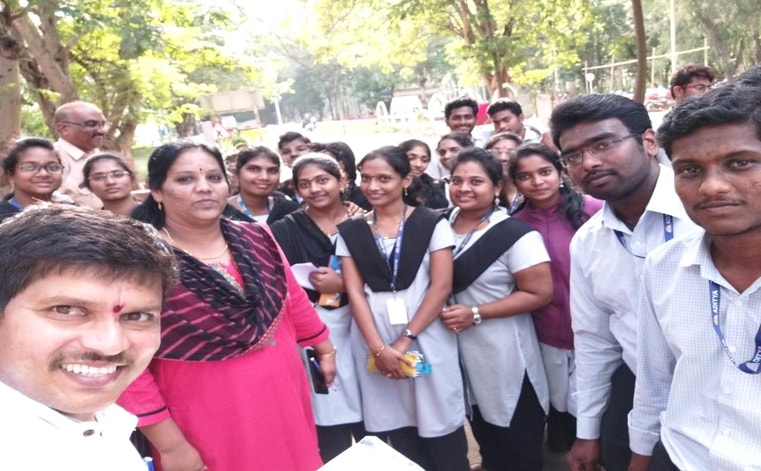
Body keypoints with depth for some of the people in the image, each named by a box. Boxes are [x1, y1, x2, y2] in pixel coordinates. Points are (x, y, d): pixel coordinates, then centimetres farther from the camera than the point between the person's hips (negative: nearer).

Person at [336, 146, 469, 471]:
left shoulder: (431, 223, -2)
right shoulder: (350, 232, 4)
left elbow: (441, 286, -7)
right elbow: (354, 292, 0)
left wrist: (405, 339, -12)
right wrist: (379, 347, -9)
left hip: (426, 341, -2)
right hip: (375, 344, 2)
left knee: (440, 431, 6)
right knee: (401, 438, 12)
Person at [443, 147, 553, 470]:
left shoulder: (515, 235, -17)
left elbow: (539, 293, -19)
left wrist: (475, 314, -23)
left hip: (504, 352, -5)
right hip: (460, 348, 6)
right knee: (484, 436, 24)